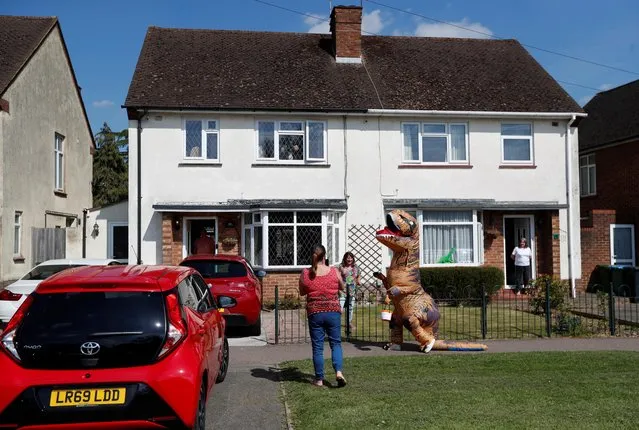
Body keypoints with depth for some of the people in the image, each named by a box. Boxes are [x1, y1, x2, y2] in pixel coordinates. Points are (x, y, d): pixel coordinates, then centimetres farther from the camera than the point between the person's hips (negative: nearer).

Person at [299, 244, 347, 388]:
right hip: (333, 311, 0)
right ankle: (338, 371, -6)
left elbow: (302, 292, 7)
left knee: (317, 347, 8)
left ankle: (319, 379, 14)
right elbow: (342, 287, 10)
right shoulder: (334, 271, -6)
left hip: (314, 313, 0)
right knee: (336, 343, 12)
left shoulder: (305, 273, -6)